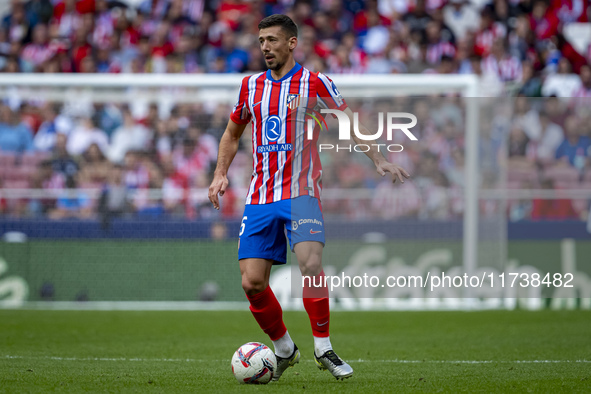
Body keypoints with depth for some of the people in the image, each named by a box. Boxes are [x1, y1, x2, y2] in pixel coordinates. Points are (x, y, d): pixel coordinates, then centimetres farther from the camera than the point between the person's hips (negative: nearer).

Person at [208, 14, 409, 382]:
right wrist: (220, 173, 12)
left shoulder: (314, 83, 0)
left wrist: (379, 159, -1)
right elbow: (232, 134, 25)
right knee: (252, 283, -5)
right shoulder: (252, 85, 12)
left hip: (301, 193, -4)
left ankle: (323, 348, -8)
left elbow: (350, 121, 8)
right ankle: (284, 349, 17)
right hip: (260, 198, 4)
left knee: (311, 264, -24)